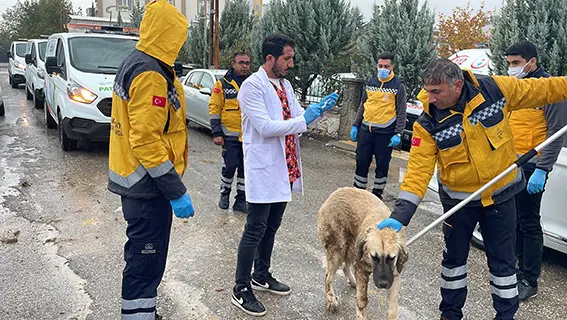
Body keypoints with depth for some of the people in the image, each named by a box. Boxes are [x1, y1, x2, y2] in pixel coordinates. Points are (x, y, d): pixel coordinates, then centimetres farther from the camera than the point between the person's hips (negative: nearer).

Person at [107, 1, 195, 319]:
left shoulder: (133, 63, 11)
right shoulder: (151, 74, -21)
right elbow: (146, 140, -26)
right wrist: (176, 192, -23)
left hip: (132, 179, 11)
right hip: (148, 186, -11)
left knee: (141, 253, 22)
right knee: (147, 260, 0)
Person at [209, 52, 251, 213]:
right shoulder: (223, 84, -1)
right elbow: (214, 109, -3)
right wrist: (216, 133, -9)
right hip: (230, 135, -3)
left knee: (245, 169, 8)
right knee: (229, 167, -3)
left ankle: (241, 200, 20)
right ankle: (224, 194, 21)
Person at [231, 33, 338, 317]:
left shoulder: (285, 85, 12)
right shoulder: (252, 86, -14)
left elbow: (297, 117, 17)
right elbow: (265, 127, -22)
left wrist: (319, 109, -1)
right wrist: (304, 119, -22)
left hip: (284, 169, 8)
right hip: (264, 170, -8)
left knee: (271, 227, 18)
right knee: (255, 230, -1)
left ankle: (261, 276, 35)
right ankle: (241, 290, 13)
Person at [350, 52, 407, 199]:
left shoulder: (398, 86, -2)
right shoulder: (371, 83, 10)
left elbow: (401, 112, -4)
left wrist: (398, 134, -11)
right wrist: (355, 126, 12)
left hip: (385, 132, -3)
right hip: (366, 130, 4)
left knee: (382, 165, 5)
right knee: (361, 162, 6)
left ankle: (377, 194, 18)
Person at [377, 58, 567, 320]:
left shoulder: (496, 89, -18)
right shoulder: (428, 124, -20)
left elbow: (540, 90, -2)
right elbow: (418, 171, -23)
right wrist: (399, 216, -31)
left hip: (500, 193, 0)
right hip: (459, 199, 0)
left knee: (503, 259, 12)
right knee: (454, 257, 15)